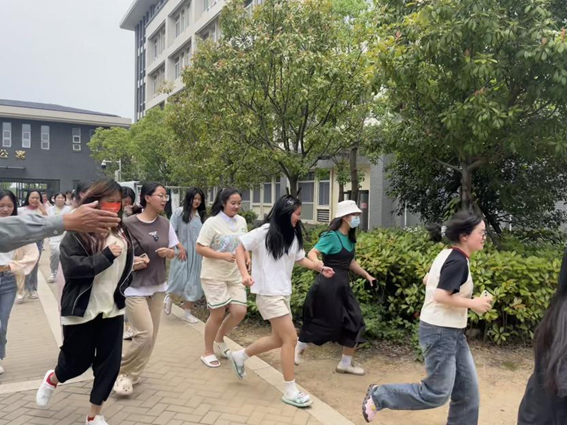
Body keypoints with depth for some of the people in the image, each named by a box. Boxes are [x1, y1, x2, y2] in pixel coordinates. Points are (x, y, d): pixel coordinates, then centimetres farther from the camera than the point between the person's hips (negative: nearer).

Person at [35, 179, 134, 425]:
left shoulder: (121, 233, 6)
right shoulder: (77, 233, -12)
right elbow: (71, 268, -24)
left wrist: (122, 291, 10)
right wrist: (106, 255, -25)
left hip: (113, 309, 5)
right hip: (81, 310, -5)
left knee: (110, 362, 5)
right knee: (78, 361, 12)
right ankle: (52, 379, 48)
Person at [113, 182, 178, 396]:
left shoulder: (165, 224, 2)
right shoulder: (129, 224, -13)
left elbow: (173, 252, 11)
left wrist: (169, 252, -10)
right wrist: (131, 263, -22)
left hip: (158, 286, 6)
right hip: (134, 287, -6)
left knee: (152, 335, 9)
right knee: (145, 333, -12)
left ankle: (132, 375, 27)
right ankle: (122, 372, 11)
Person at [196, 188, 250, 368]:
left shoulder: (241, 221, 4)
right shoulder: (212, 222, -15)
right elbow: (200, 248, -16)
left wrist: (247, 257, -3)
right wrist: (223, 256, -26)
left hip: (235, 275, 6)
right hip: (214, 276, -6)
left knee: (239, 311, 0)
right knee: (217, 314, 0)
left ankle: (219, 339, 29)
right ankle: (208, 352, 22)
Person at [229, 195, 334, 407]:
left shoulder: (293, 236, 8)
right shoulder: (265, 231, -12)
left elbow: (300, 259, 15)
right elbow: (240, 248, -8)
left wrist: (320, 267, -1)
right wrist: (245, 273, -20)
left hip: (283, 292, 8)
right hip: (268, 293, -8)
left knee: (279, 339, 14)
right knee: (290, 338, -8)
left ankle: (241, 356, 35)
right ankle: (290, 391, 5)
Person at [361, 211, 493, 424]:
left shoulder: (448, 254, 8)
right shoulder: (458, 261, -20)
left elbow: (429, 280, 19)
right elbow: (441, 296, -26)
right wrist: (473, 303, -15)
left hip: (451, 331, 10)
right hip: (441, 332, -10)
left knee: (468, 390, 12)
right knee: (437, 393, -1)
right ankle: (378, 396, 11)